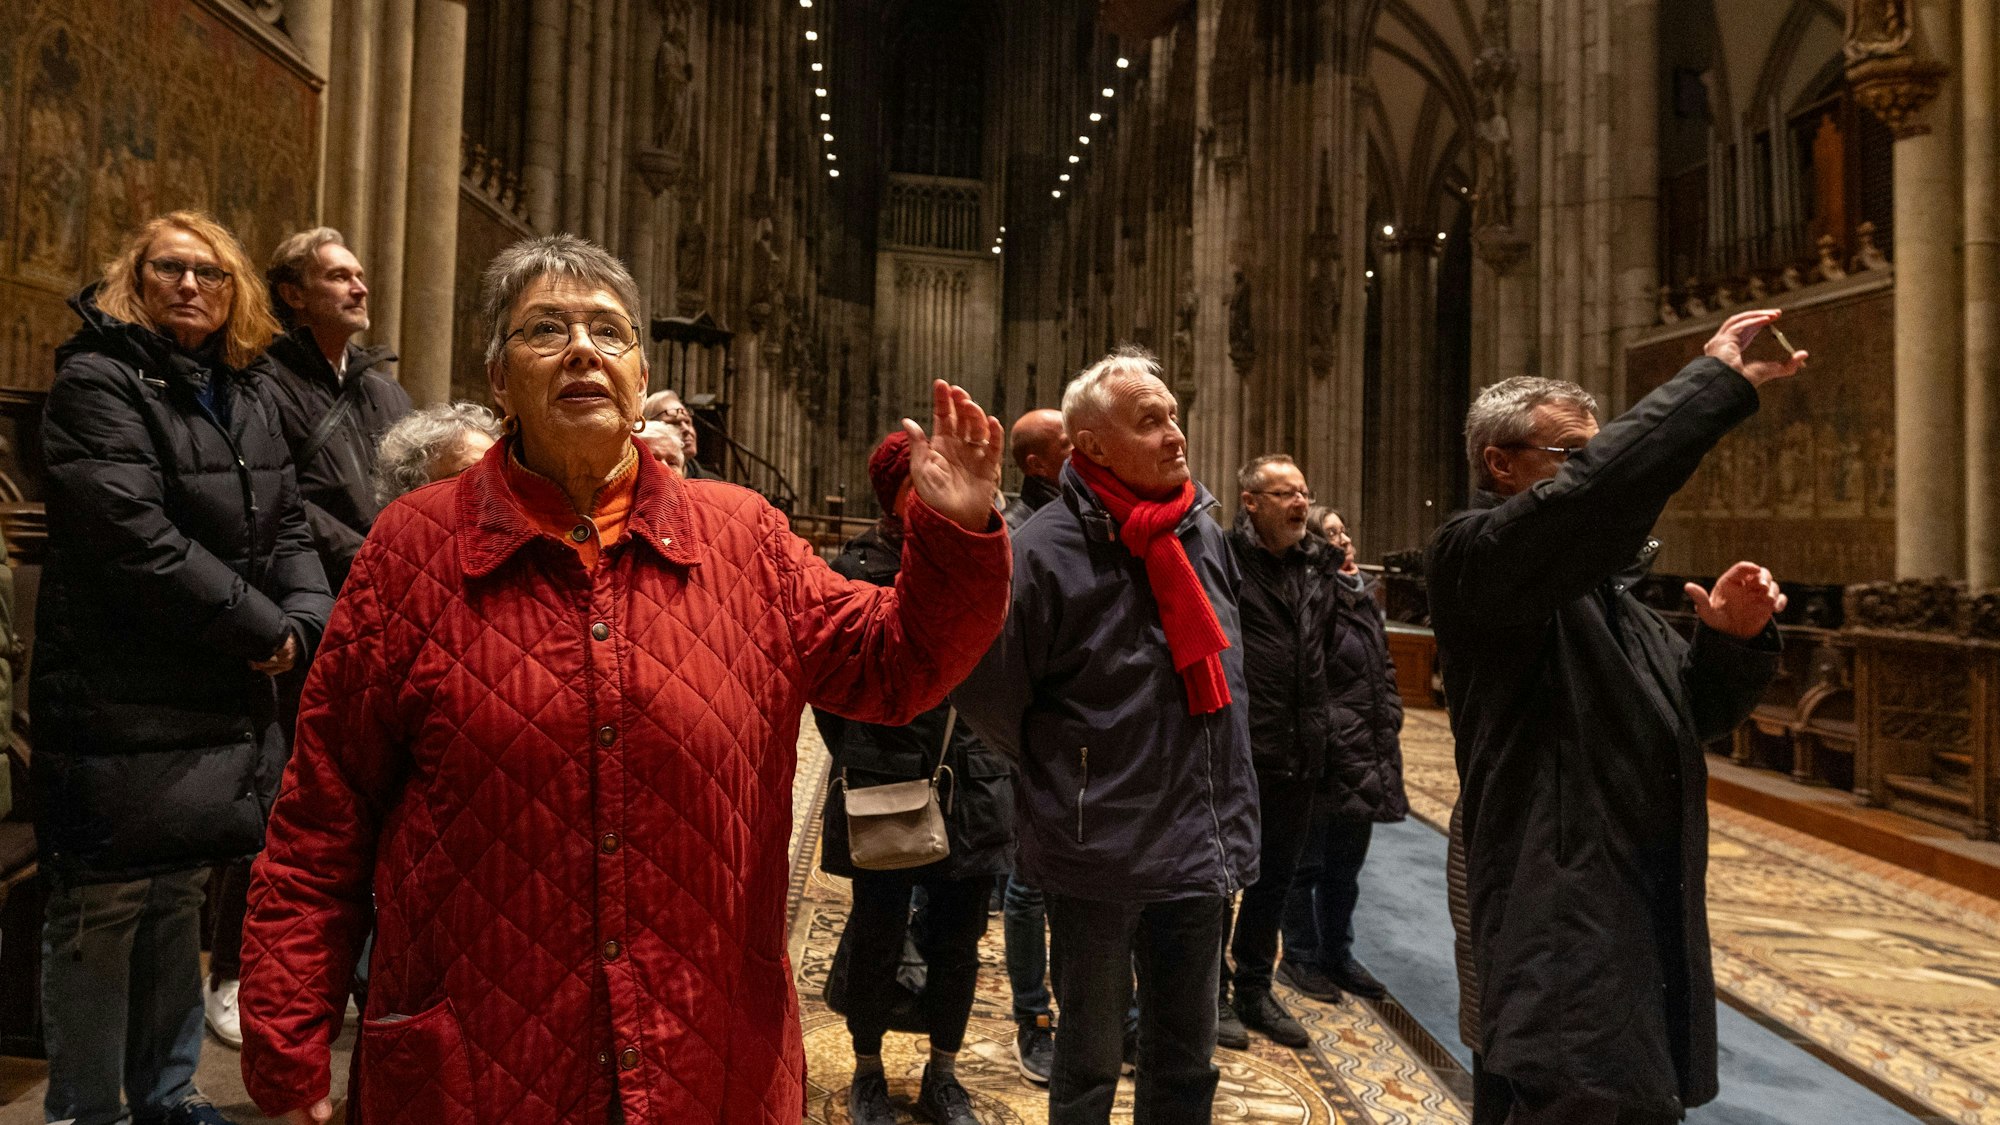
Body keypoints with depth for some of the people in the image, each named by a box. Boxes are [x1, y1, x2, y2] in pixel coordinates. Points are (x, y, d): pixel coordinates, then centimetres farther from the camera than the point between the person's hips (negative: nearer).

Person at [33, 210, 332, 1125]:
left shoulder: (242, 397, 15)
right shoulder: (97, 383, -8)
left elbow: (286, 528, 13)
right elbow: (136, 539, -19)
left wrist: (305, 620, -5)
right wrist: (262, 627, -14)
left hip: (223, 702, 7)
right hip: (120, 708, -7)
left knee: (177, 903, 16)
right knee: (101, 914, 2)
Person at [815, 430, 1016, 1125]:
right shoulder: (858, 572, -7)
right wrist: (861, 759, -4)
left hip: (971, 787, 4)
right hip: (885, 791, -3)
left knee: (958, 943, 13)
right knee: (879, 941, 11)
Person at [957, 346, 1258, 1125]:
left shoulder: (1204, 533, 3)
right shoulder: (1047, 551, -17)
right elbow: (987, 693, -11)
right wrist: (1058, 779, 1)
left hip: (1199, 849, 6)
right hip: (1097, 854, -5)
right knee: (1090, 1062, 15)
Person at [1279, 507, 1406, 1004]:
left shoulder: (1366, 598, 12)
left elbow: (1384, 667, 18)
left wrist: (1389, 721, 11)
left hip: (1367, 757, 9)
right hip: (1326, 754, -8)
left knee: (1346, 865, 19)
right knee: (1308, 863, 7)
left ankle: (1338, 955, 32)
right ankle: (1300, 958, 21)